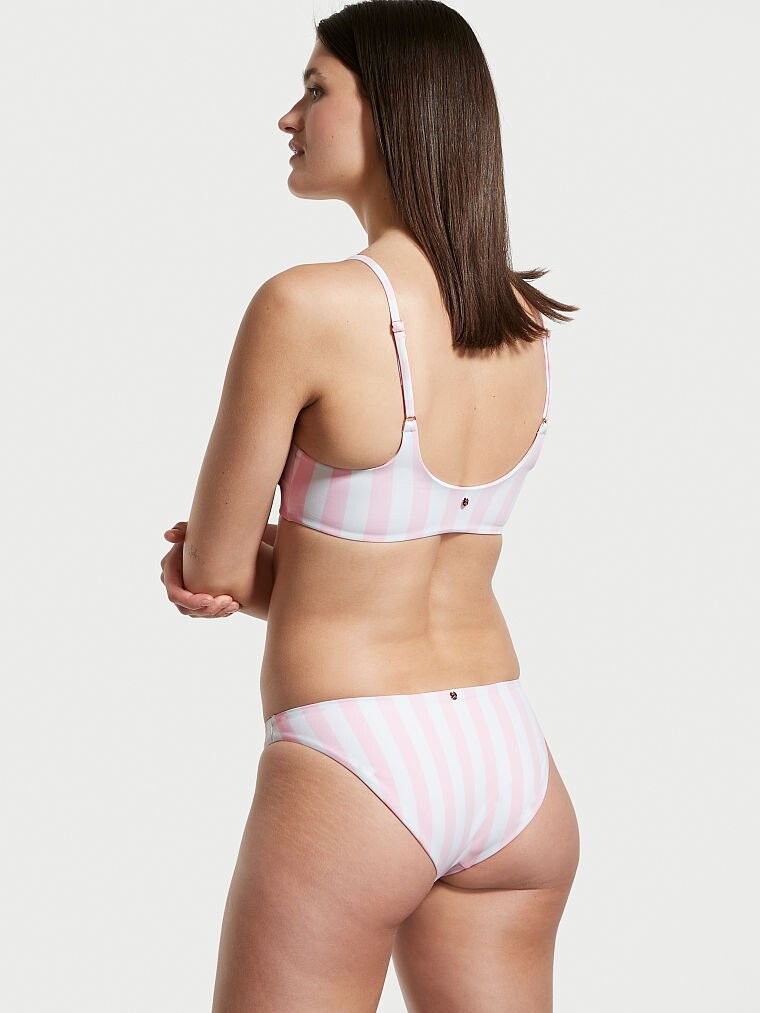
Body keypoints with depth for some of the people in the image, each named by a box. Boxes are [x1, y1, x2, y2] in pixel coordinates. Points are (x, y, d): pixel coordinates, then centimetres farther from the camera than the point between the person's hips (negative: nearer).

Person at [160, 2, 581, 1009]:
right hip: (512, 764, 7)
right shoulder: (525, 324, 5)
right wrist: (243, 567, -4)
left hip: (348, 775, -6)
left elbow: (213, 567, -7)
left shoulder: (303, 307, -16)